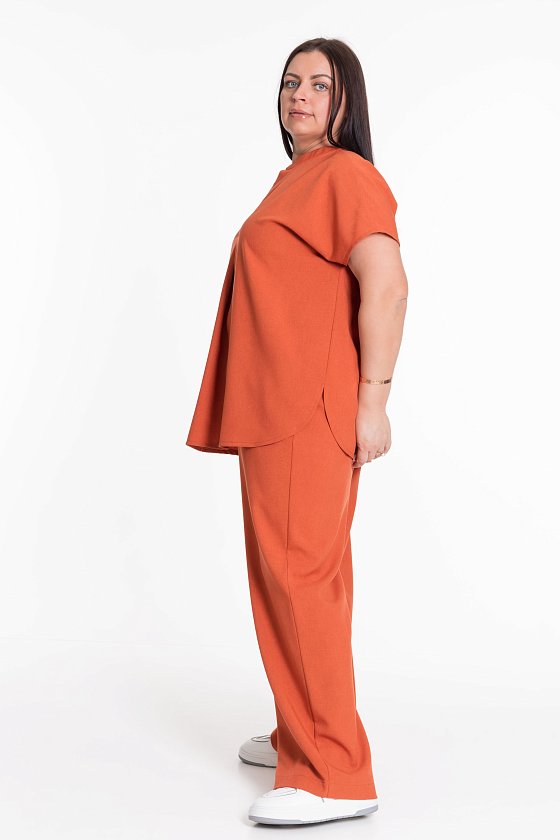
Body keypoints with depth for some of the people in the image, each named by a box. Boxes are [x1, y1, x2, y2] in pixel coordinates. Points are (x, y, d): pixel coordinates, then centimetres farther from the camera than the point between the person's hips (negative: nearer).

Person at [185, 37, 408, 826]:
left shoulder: (346, 174, -7)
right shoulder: (294, 179, 22)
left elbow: (386, 286, -18)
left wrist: (372, 397, -22)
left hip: (312, 408, -10)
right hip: (276, 408, 10)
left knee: (300, 573, -11)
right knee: (293, 570, 14)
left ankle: (334, 775, -6)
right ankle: (303, 735, 26)